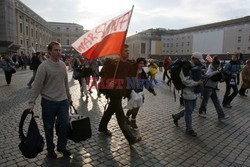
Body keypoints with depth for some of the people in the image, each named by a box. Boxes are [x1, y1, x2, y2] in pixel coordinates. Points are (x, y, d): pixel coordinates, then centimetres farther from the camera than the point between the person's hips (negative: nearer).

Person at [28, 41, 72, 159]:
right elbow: (37, 85, -14)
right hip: (48, 102, -4)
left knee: (65, 125, 6)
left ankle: (62, 147, 28)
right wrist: (32, 102, -18)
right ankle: (50, 149, 32)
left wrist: (69, 97, 17)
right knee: (49, 127, 11)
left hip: (63, 101, 5)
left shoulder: (63, 64, 5)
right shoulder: (43, 66, -13)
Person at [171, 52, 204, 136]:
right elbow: (185, 81, -25)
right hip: (188, 92, -9)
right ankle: (189, 129, 20)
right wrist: (197, 83, -20)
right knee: (189, 111, 3)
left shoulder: (196, 66, 8)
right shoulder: (186, 67, -21)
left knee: (191, 109, 21)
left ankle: (176, 116, 40)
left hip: (194, 92, 10)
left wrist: (200, 80, 4)